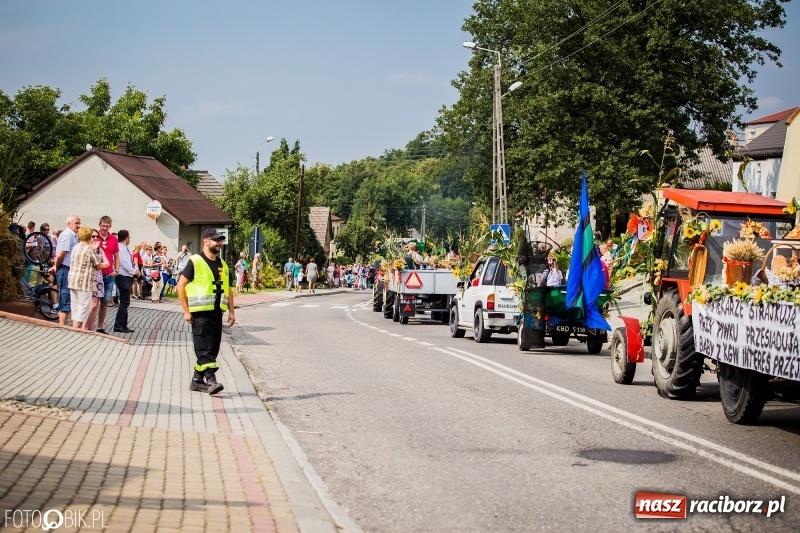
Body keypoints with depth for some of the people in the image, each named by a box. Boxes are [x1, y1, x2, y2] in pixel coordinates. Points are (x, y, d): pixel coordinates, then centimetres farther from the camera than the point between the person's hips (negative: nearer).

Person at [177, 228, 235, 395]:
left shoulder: (222, 264, 15)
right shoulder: (195, 262, -6)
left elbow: (227, 289, 21)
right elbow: (181, 285, -7)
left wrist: (231, 311, 13)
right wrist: (187, 311, -11)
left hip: (217, 312, 7)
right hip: (201, 312, -7)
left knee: (213, 348, 9)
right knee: (205, 347, -12)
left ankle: (197, 380, 18)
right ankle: (210, 380, -16)